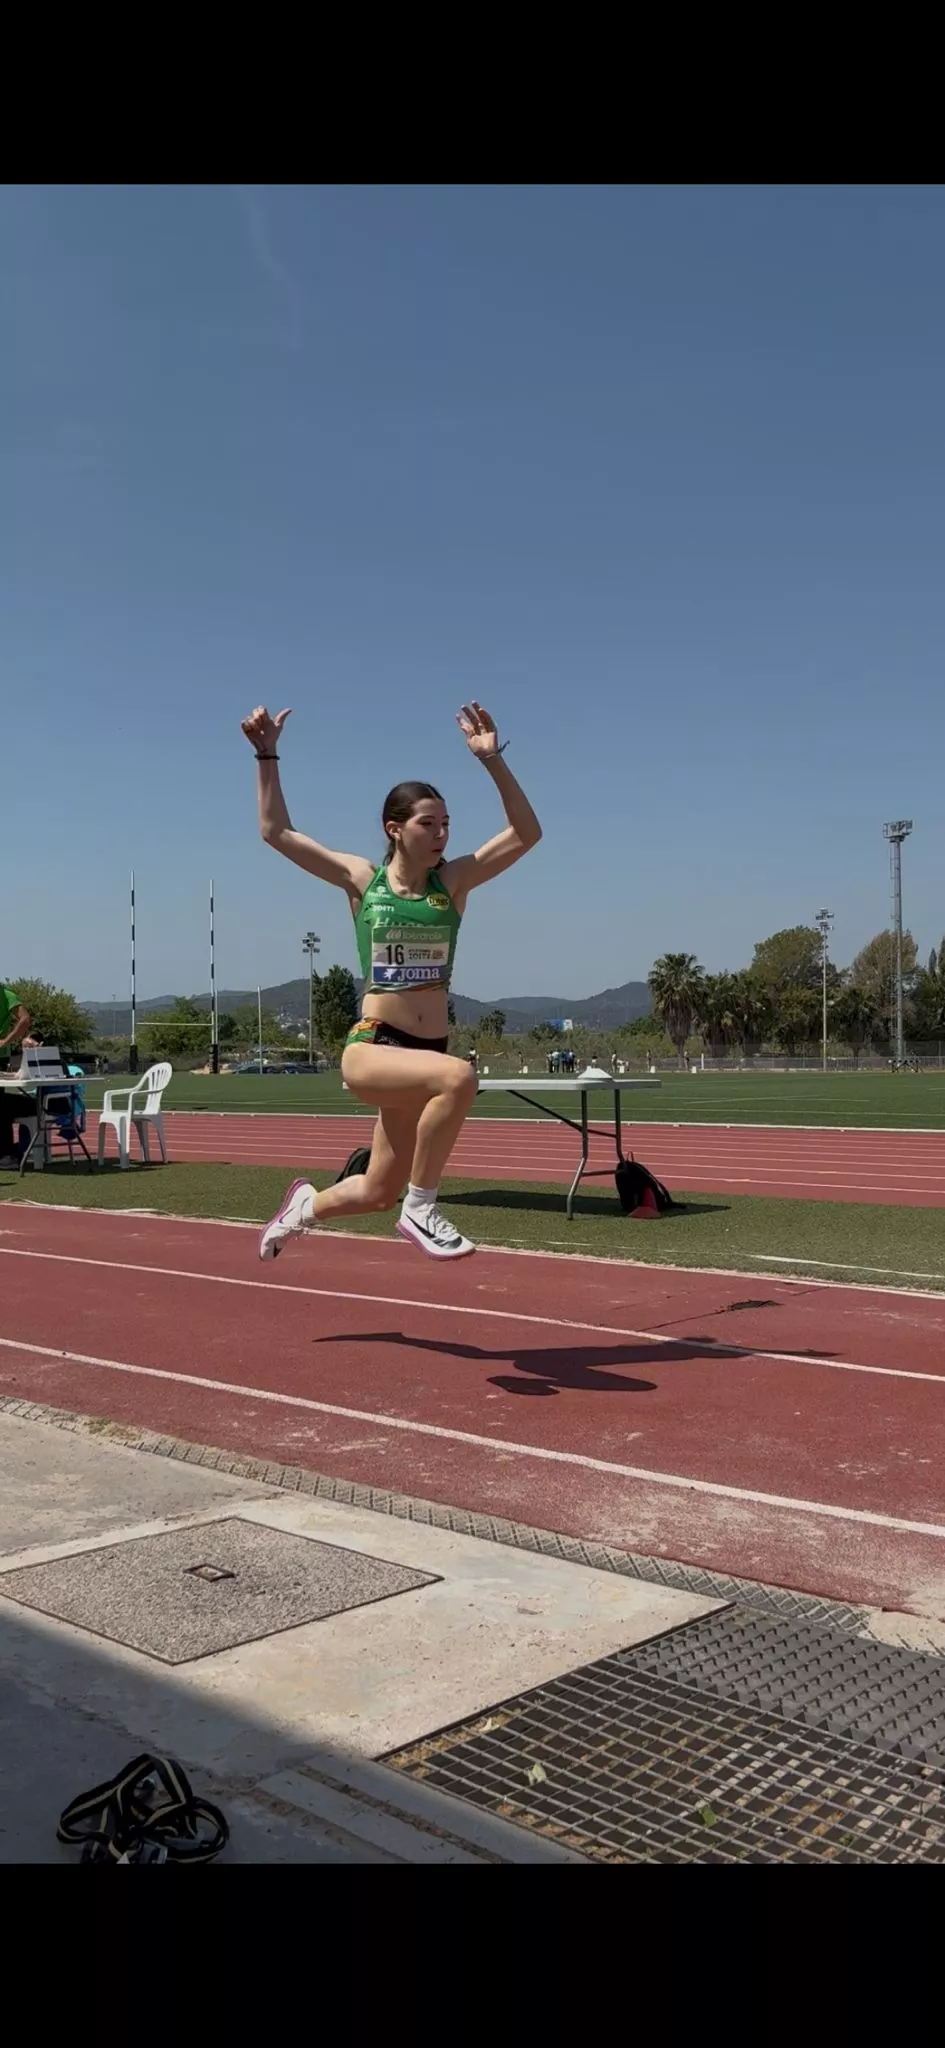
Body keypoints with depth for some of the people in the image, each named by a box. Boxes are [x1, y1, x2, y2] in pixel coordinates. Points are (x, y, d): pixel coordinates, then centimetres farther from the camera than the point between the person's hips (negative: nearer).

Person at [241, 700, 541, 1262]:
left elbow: (526, 832, -5)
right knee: (459, 1076, -35)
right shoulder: (361, 879, 1)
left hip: (427, 1050, 4)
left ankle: (305, 1206, 47)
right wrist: (267, 755, 0)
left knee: (378, 1193, 14)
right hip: (372, 1048, -4)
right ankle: (422, 1209, -17)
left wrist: (492, 760, -13)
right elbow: (277, 832, 4)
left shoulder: (454, 881, 4)